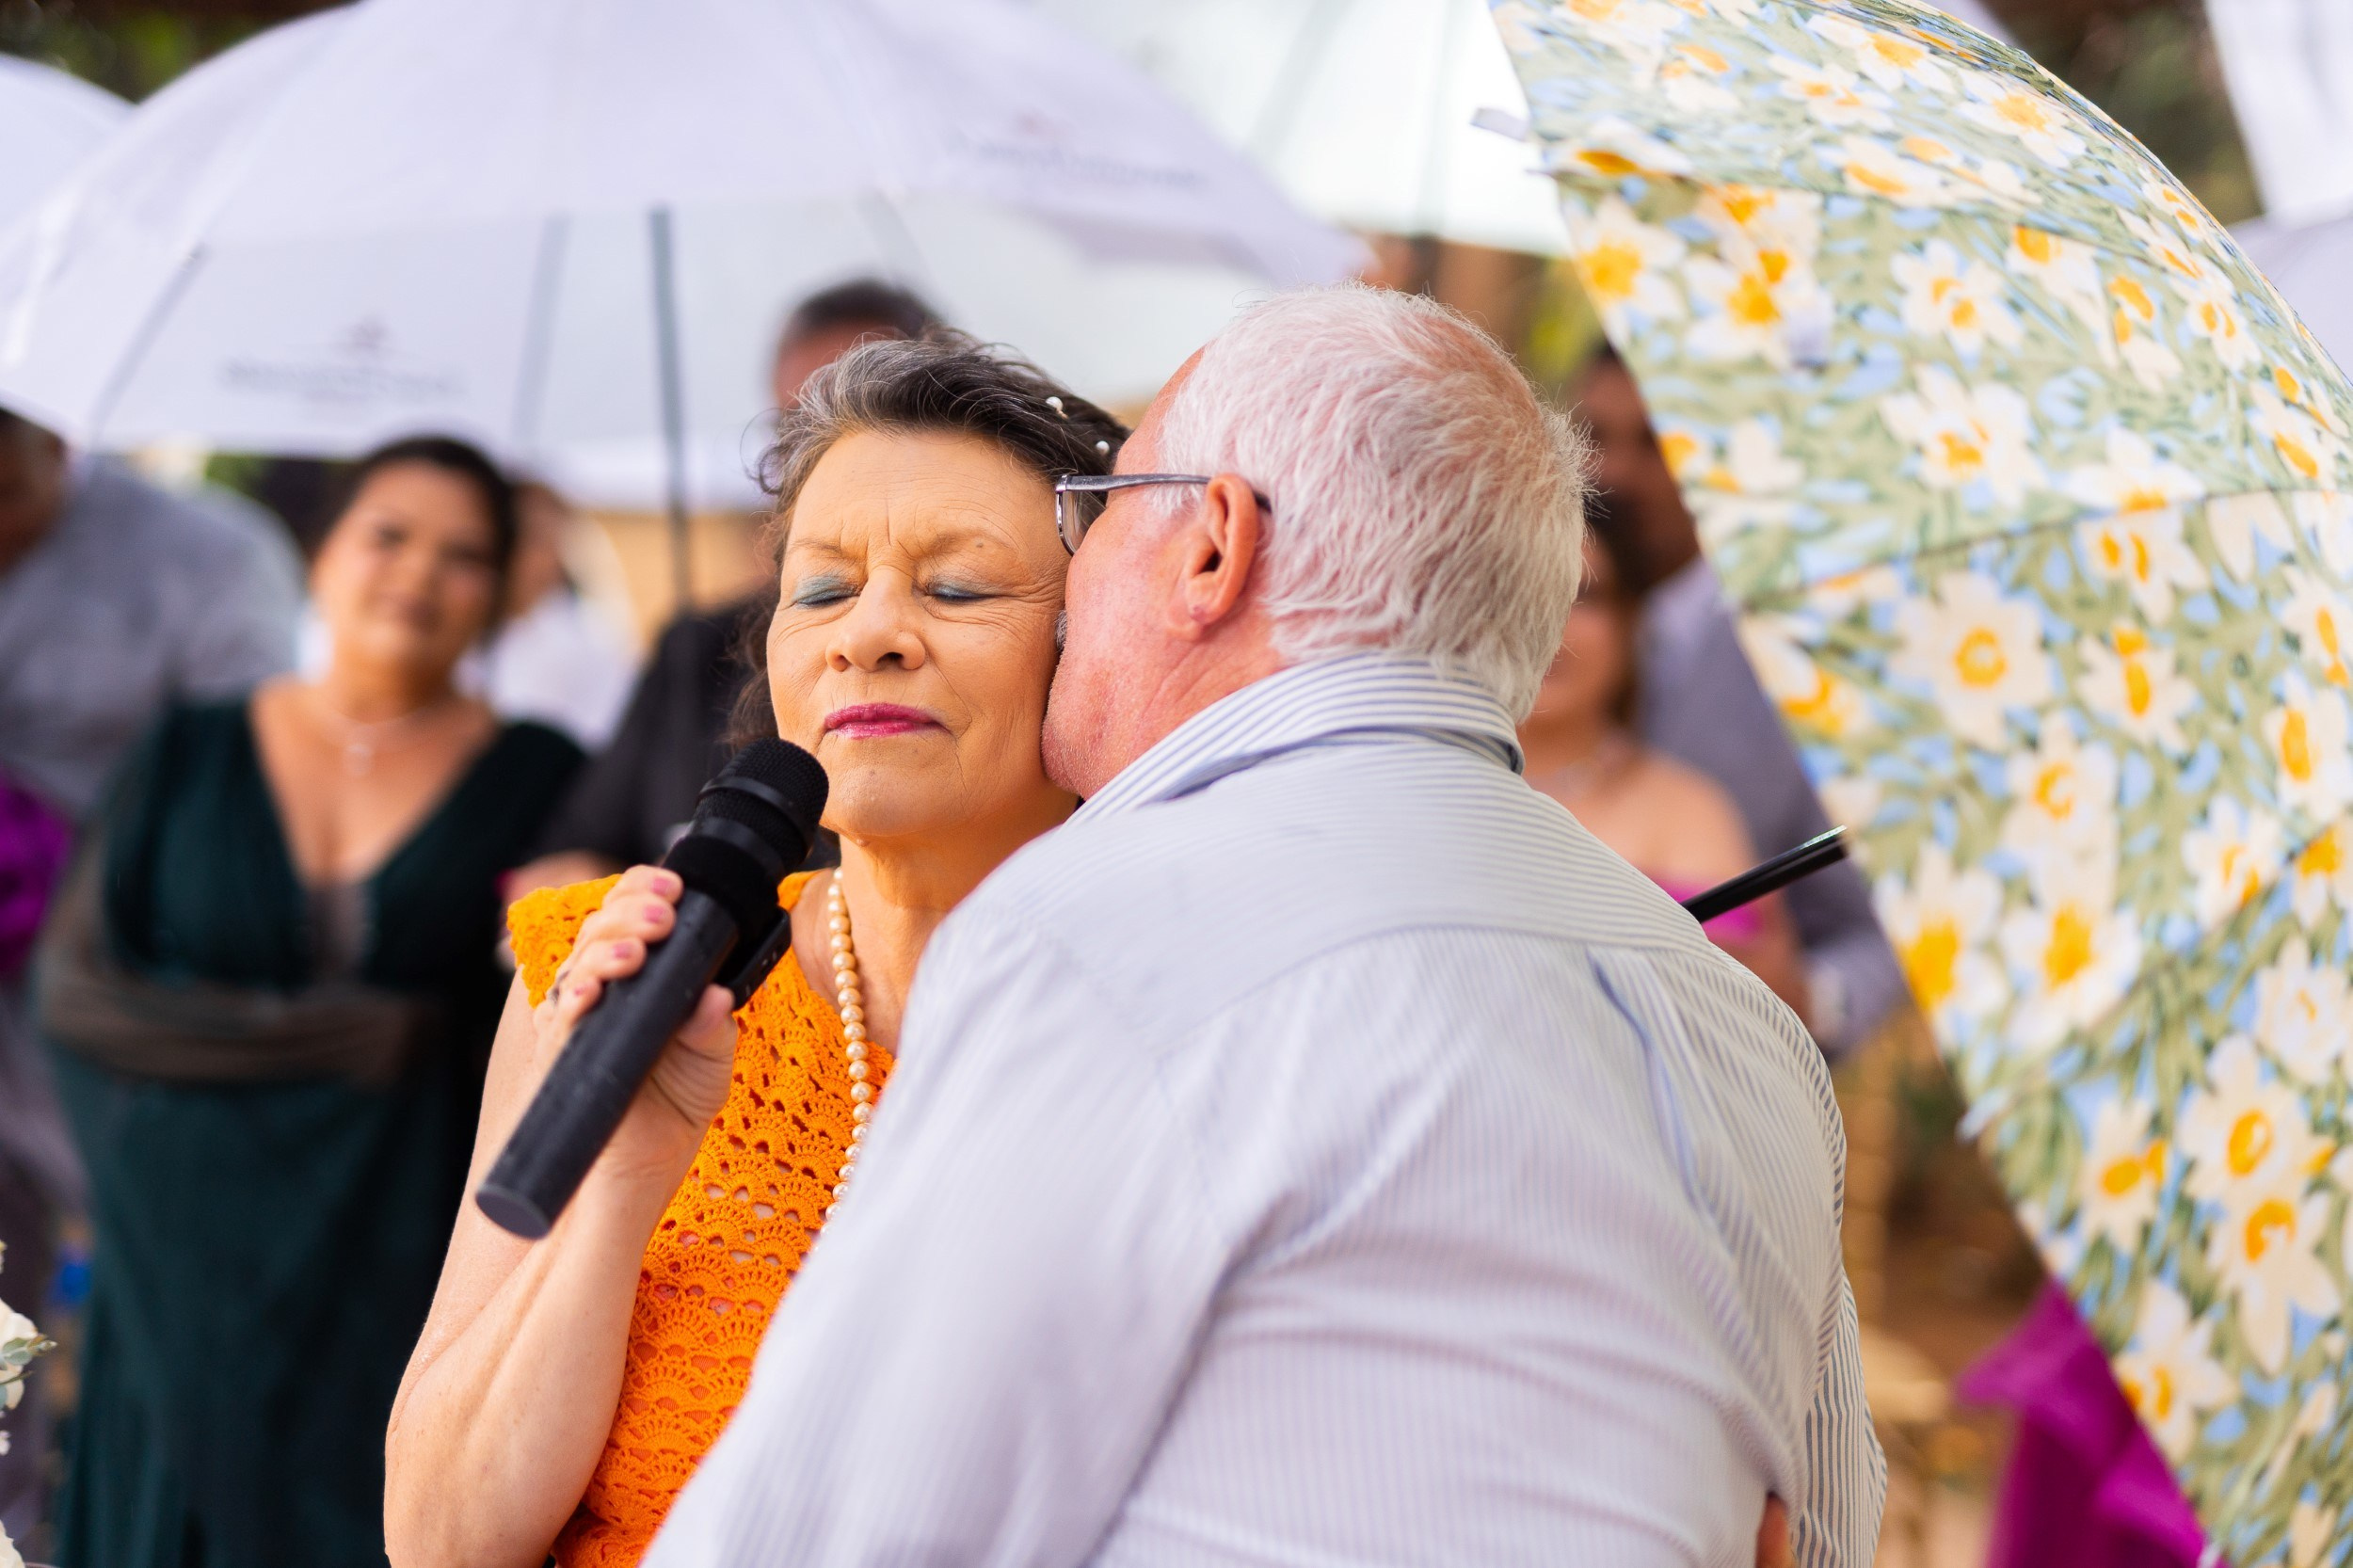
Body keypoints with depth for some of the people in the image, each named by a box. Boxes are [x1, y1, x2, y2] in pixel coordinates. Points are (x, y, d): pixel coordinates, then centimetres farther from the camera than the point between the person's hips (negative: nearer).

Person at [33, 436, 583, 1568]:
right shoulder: (192, 755, 10)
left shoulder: (535, 778, 6)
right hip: (190, 1283, 2)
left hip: (408, 1286, -1)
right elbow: (74, 984, 1)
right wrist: (333, 1034, -8)